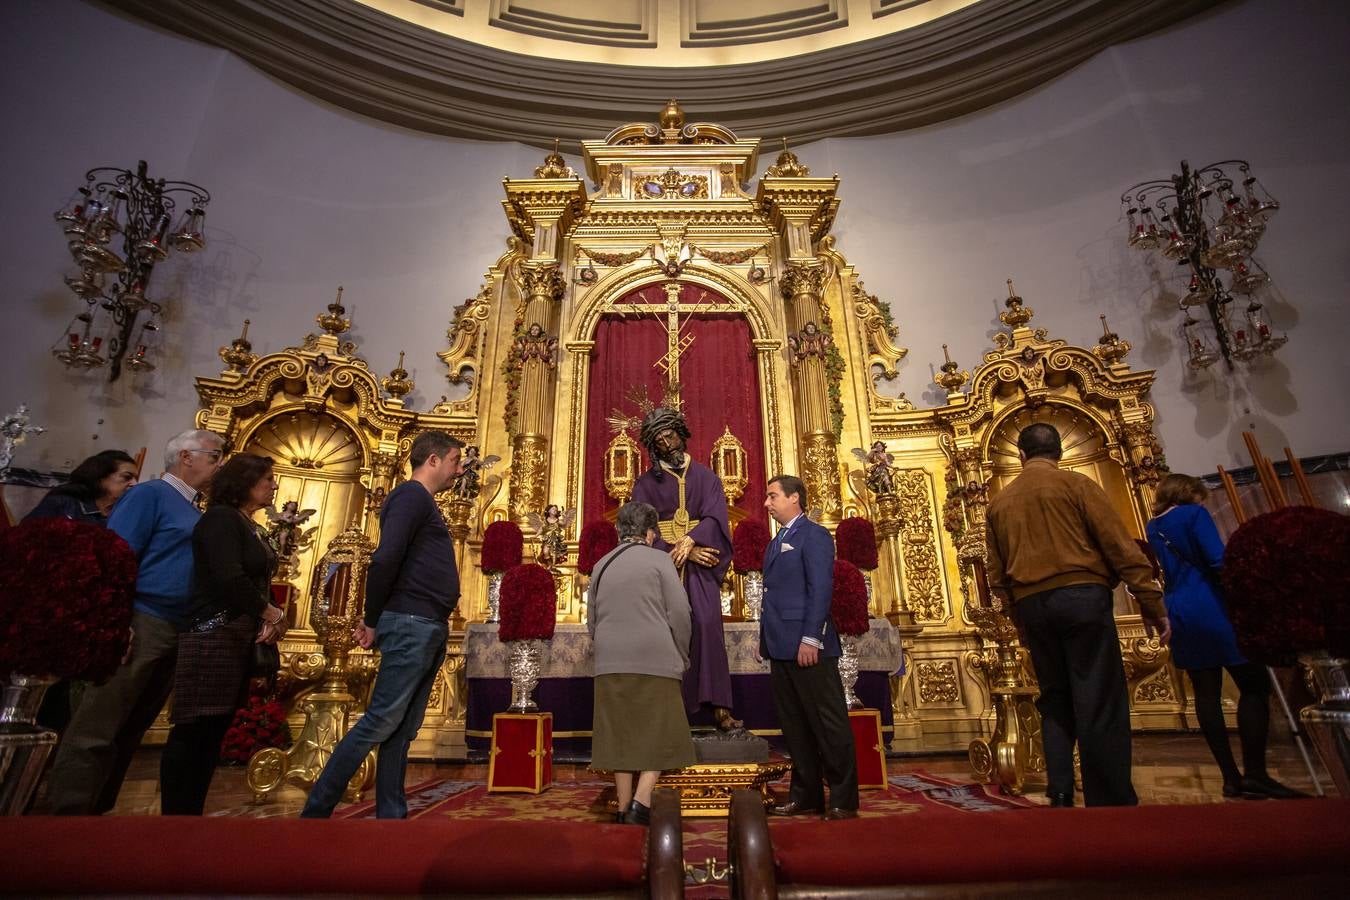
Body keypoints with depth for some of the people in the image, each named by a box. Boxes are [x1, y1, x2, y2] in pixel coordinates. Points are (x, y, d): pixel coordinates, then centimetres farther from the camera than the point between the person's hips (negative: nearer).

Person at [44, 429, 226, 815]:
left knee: (129, 732, 14)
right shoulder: (150, 494, -5)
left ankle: (97, 811, 23)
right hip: (142, 624, -8)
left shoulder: (196, 512, 19)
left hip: (178, 634, 8)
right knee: (95, 732, -4)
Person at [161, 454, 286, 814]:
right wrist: (270, 613, -8)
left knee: (214, 732, 10)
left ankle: (191, 814, 16)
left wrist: (270, 619, -2)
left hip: (242, 637, 9)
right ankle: (173, 816, 3)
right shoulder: (220, 518, -9)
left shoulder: (254, 530, 17)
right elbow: (229, 579, -19)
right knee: (192, 731, -4)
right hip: (213, 635, -9)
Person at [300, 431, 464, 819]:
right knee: (381, 721, -4)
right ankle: (316, 810, 9)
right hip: (411, 624, -9)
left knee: (403, 729, 11)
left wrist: (377, 619, 11)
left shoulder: (425, 503, 20)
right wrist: (372, 622, -11)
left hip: (429, 628, 9)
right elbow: (385, 560, -19)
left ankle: (391, 815, 18)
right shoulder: (412, 495, -9)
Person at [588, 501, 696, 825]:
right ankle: (642, 801, -3)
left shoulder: (602, 564, 13)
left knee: (621, 734, 11)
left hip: (610, 664, 5)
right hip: (654, 661, -5)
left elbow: (592, 621, 16)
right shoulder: (658, 559, -2)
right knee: (659, 733, 6)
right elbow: (679, 613, -6)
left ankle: (624, 807, 16)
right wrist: (682, 657, 5)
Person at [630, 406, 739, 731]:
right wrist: (684, 552, -11)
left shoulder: (705, 477, 14)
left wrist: (690, 541, -17)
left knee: (707, 625, -13)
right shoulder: (646, 483, 11)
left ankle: (718, 706, -10)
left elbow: (715, 517, 0)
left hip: (700, 565, 0)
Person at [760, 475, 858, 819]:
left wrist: (810, 638, -20)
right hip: (781, 647, 9)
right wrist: (765, 636, 14)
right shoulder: (777, 542, 19)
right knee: (794, 725, 13)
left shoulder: (813, 535, -7)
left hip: (808, 647, -9)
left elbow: (821, 589, -15)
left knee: (829, 723, 2)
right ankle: (806, 795, 23)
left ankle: (843, 799, 13)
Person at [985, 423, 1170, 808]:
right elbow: (1121, 546, -4)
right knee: (1100, 702, -1)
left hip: (1030, 606, 4)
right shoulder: (1077, 484, 2)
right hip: (1082, 596, -4)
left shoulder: (1000, 501, 13)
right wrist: (1151, 603, -1)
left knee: (1055, 700, 13)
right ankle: (1110, 802, 0)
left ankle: (1060, 795, 9)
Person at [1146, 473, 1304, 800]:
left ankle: (1231, 777, 9)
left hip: (1178, 614, 7)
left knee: (1206, 693, 6)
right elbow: (1218, 561, -12)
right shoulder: (1194, 513, -3)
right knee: (1254, 685, 0)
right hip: (1211, 609, -6)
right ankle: (1255, 774, -4)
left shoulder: (1152, 528, 16)